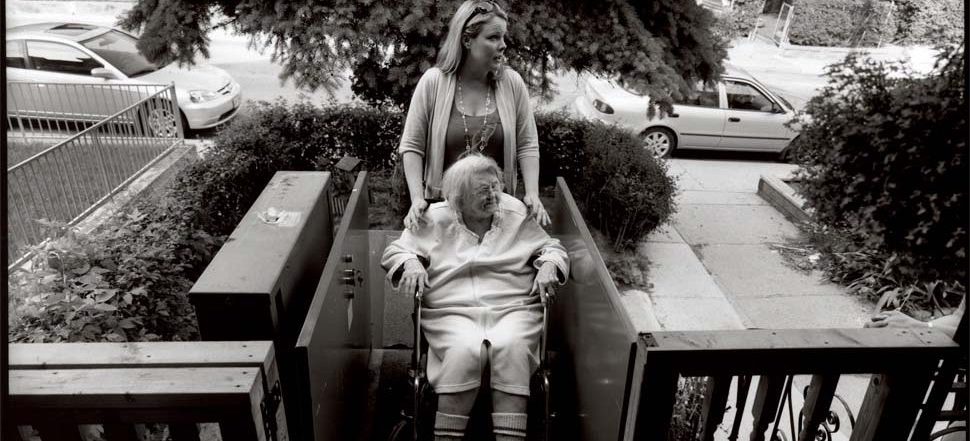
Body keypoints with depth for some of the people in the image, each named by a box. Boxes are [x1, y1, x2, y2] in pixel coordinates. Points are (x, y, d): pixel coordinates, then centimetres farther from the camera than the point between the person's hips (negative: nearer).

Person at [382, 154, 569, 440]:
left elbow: (552, 249, 18)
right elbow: (394, 252, 13)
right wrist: (411, 264, -9)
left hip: (512, 309, 1)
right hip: (452, 313, -1)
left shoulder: (517, 215, 14)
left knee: (511, 348, -32)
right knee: (465, 351, -33)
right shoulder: (436, 219, 11)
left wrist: (549, 265, -5)